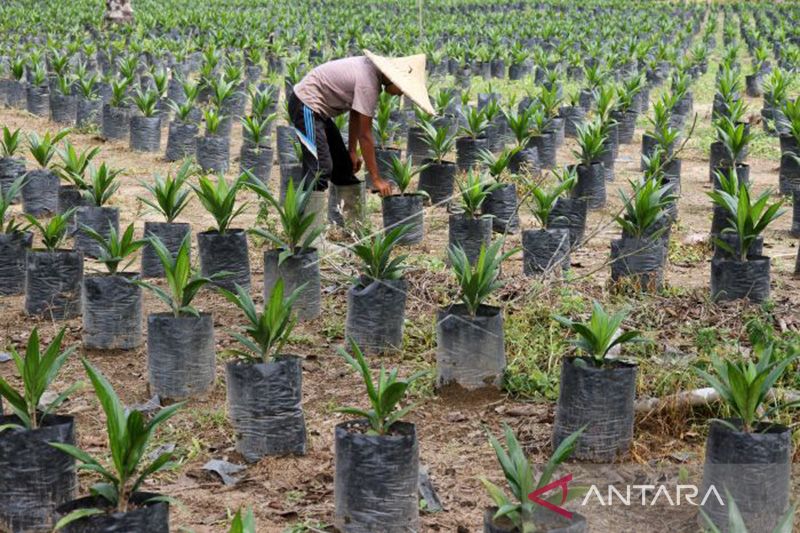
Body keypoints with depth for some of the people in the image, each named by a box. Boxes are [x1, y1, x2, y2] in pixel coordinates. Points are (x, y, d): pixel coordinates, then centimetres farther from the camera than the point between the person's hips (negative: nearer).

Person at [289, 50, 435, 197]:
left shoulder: (372, 69, 1)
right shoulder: (368, 83, -26)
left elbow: (356, 115, 11)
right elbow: (365, 135, -22)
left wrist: (352, 151, 16)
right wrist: (376, 179, -17)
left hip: (317, 107, 11)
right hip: (306, 104, -11)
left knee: (343, 164, 14)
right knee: (320, 168, -19)